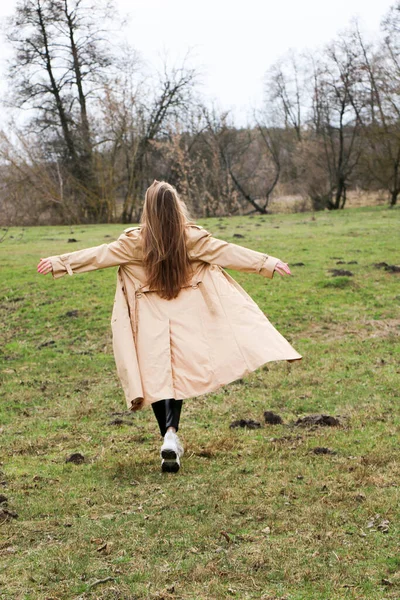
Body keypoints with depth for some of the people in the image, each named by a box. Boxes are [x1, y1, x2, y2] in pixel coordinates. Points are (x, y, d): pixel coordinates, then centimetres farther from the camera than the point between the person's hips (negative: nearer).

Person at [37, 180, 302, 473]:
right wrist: (269, 263, 6)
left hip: (150, 319, -1)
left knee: (155, 377, 7)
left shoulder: (135, 241, -9)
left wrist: (58, 263, 6)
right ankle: (171, 434, -9)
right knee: (180, 374, 10)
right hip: (185, 318, 1)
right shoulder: (193, 238, -7)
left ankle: (170, 439, 0)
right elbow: (230, 253, -2)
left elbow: (98, 255, -4)